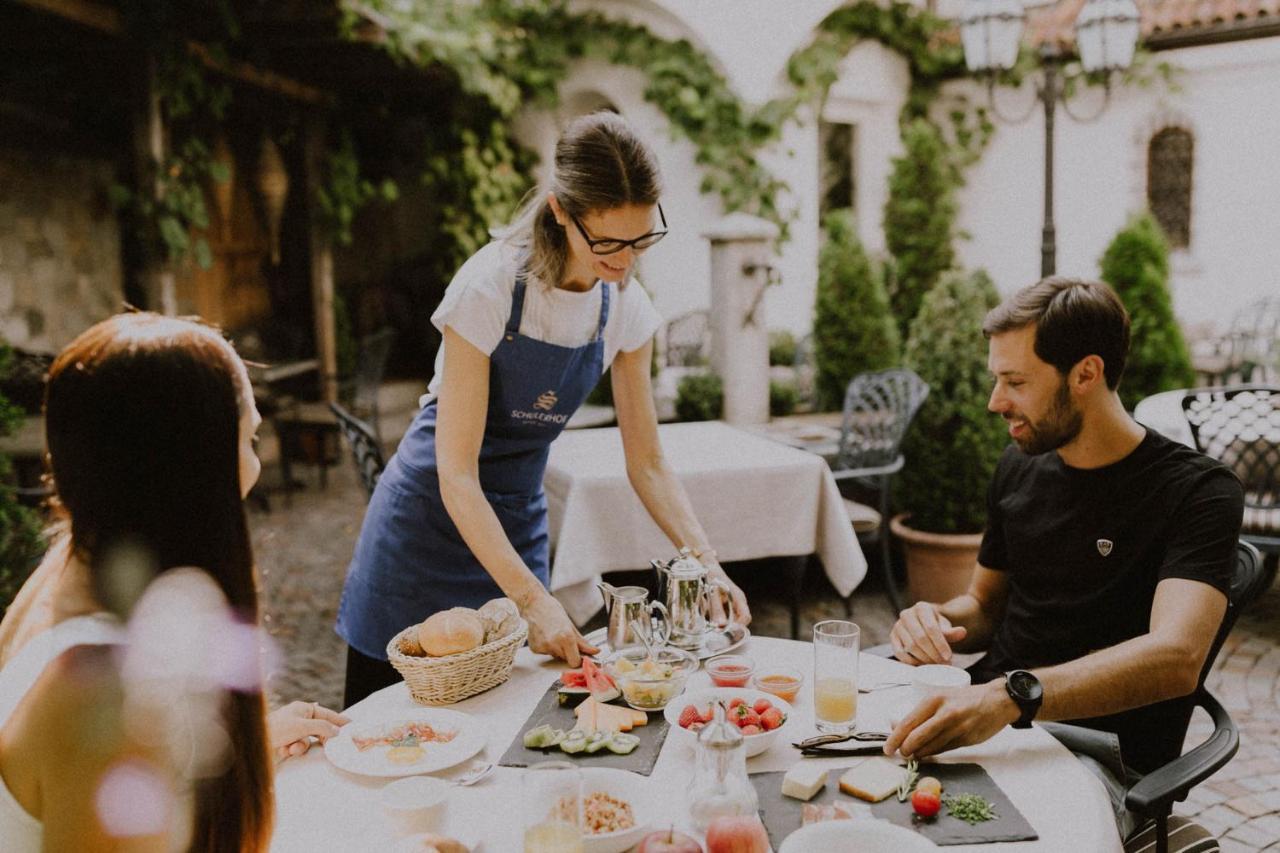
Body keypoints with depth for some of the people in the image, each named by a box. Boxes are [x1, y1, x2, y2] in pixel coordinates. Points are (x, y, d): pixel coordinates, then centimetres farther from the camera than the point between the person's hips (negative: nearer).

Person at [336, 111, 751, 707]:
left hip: (517, 521, 4)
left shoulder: (626, 308, -8)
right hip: (434, 516, -4)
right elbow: (456, 473, -25)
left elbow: (647, 465, -1)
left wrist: (708, 564, -13)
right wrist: (534, 600, -30)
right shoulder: (490, 288, -24)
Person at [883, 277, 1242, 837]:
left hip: (1099, 748, -5)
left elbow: (1176, 657, -24)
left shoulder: (1197, 492, -8)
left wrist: (1010, 695, -38)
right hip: (989, 720, 6)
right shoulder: (1019, 469, 12)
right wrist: (935, 621, -2)